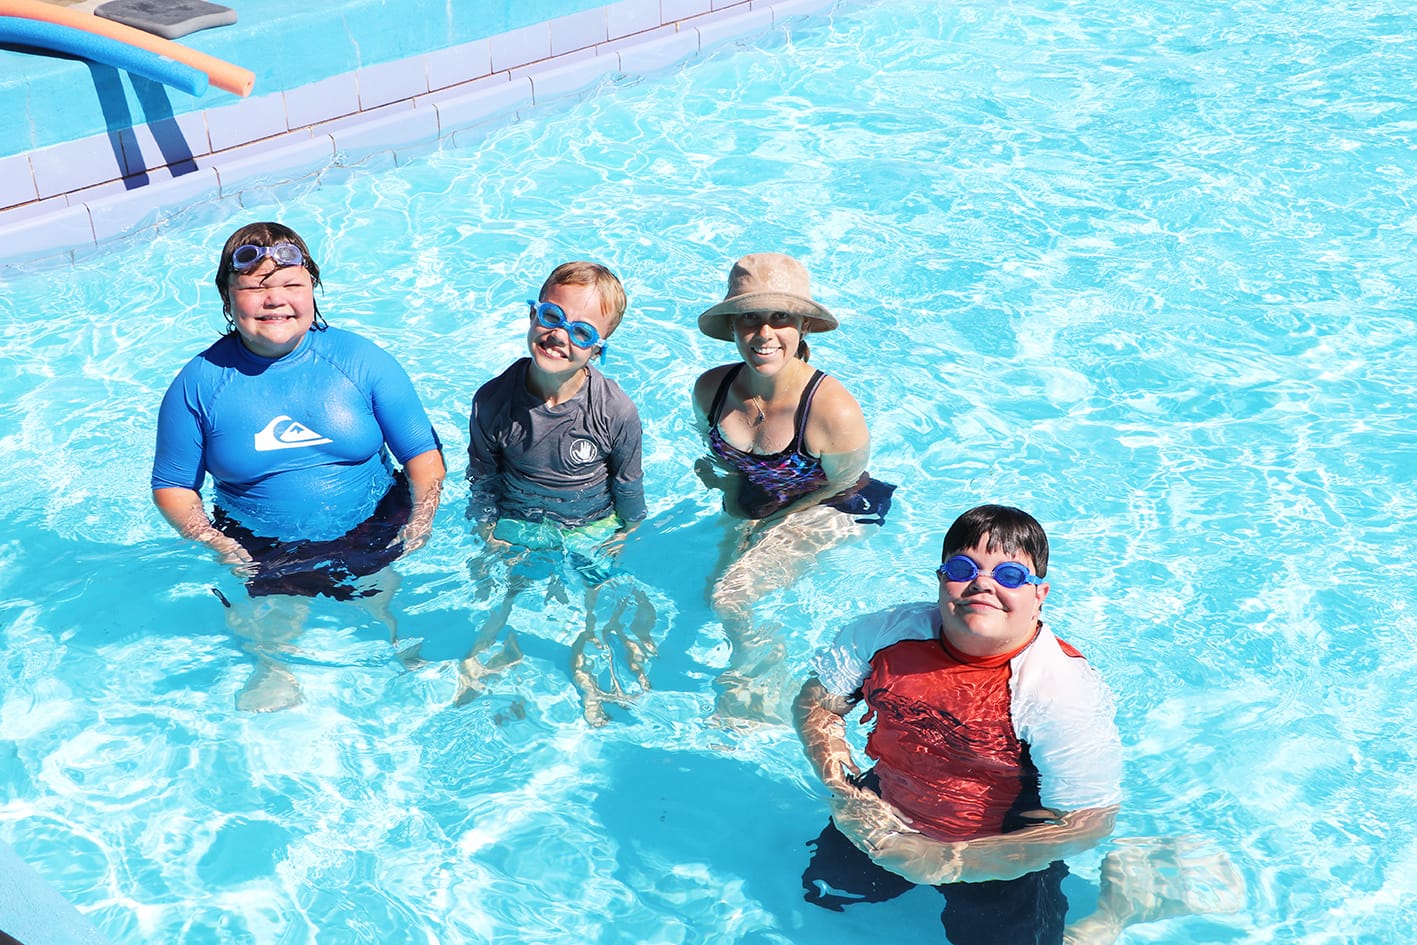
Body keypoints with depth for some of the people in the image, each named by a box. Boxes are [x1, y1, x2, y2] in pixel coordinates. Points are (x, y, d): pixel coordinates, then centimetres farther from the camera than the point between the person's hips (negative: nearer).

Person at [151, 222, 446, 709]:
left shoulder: (361, 359, -5)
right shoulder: (199, 383, -5)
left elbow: (423, 451, -1)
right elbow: (172, 487, 1)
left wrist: (423, 515, -19)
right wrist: (219, 547, -16)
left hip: (373, 533, 0)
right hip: (260, 549, 0)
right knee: (269, 638, -9)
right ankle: (274, 671, 27)